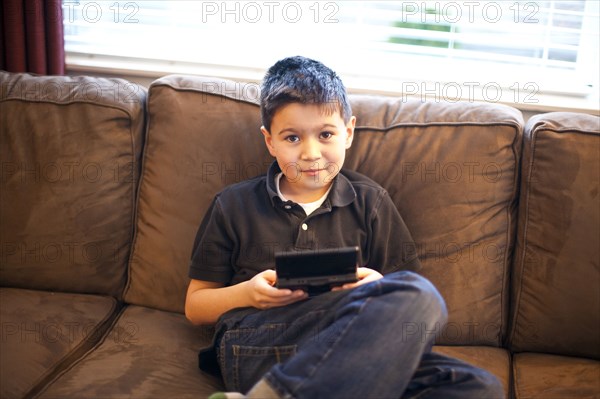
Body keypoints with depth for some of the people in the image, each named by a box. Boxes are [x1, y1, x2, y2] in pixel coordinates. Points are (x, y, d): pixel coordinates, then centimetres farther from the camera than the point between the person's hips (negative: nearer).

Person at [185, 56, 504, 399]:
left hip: (347, 346, 4)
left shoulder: (369, 200, 19)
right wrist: (247, 293, -3)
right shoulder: (234, 204, 16)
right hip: (256, 342, -4)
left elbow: (407, 298, 19)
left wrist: (380, 289, -5)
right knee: (420, 295, -29)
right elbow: (195, 306, 17)